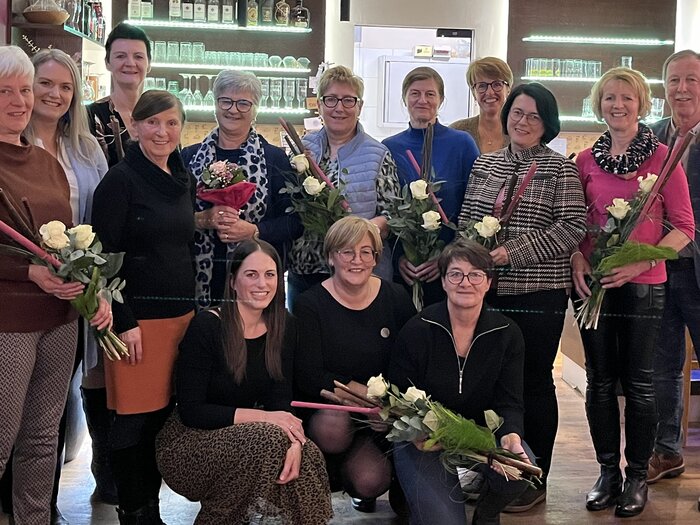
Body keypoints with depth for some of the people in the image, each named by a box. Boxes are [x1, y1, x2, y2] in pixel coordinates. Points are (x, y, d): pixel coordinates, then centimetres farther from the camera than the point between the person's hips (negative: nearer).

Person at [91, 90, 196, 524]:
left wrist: (195, 306, 16)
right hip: (138, 314, -6)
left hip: (182, 311, 7)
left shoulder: (185, 179, 13)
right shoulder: (121, 180, -8)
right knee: (135, 416, 0)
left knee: (164, 413, 10)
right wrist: (124, 322, -16)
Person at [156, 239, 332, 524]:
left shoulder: (284, 327, 0)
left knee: (308, 455, -23)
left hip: (243, 436, 5)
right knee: (270, 440, -30)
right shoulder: (206, 326, -16)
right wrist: (262, 417, -23)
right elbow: (191, 412, -16)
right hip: (189, 443, -5)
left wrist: (293, 440, -23)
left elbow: (280, 401, -1)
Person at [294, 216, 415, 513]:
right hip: (327, 409, -1)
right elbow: (308, 377, -13)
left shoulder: (395, 298, 2)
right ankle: (329, 475, 0)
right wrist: (372, 395, -20)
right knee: (332, 425, -36)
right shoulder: (311, 305, -6)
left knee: (371, 481, -26)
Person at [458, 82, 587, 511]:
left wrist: (513, 251, -16)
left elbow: (573, 228, -11)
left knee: (534, 381, 4)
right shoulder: (485, 165, 12)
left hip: (539, 294, -4)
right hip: (486, 292, 4)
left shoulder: (561, 169, -2)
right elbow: (466, 220, 13)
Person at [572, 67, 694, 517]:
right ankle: (608, 471, 22)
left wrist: (640, 262, -17)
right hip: (593, 283, 3)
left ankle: (637, 475, 18)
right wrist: (576, 257, -5)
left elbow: (683, 227, -5)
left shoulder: (663, 157, -4)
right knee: (600, 381, 9)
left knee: (638, 383, 4)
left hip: (643, 286, -3)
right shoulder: (586, 160, 6)